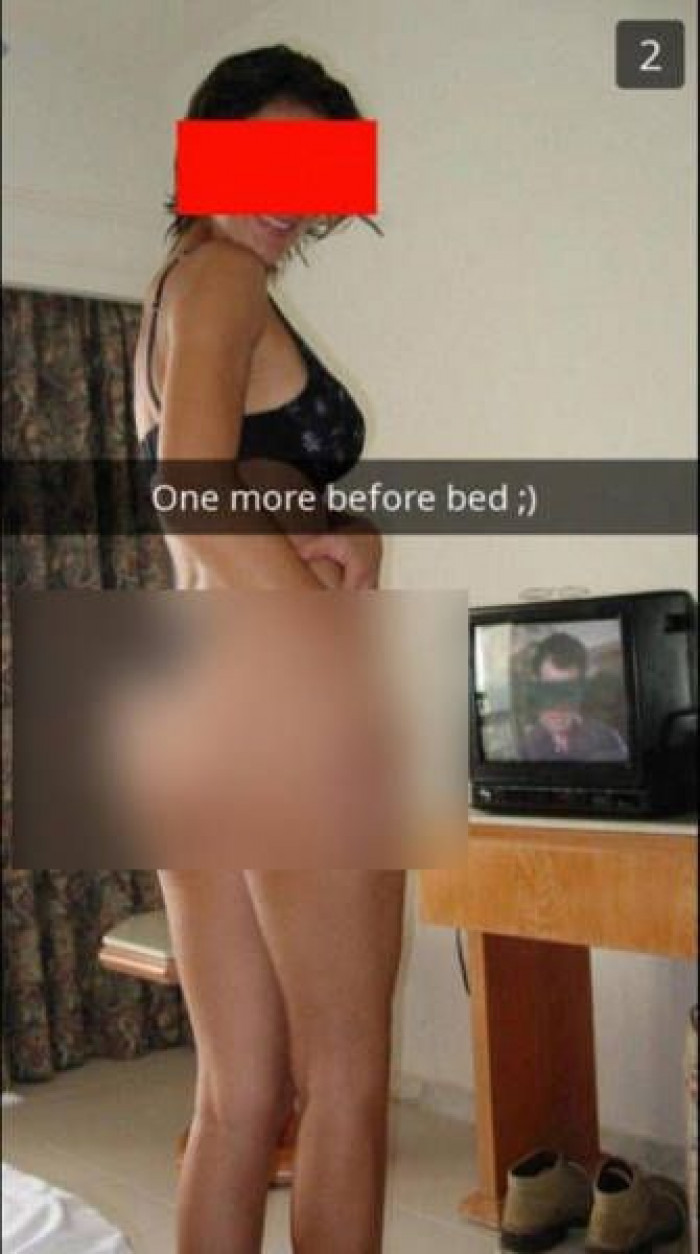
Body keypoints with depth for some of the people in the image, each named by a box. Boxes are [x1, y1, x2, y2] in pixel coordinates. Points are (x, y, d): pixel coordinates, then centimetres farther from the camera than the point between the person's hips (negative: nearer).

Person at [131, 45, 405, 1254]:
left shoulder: (171, 294, 23)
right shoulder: (220, 272, -5)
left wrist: (346, 528, -2)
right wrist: (363, 678, -16)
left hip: (185, 702, 9)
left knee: (239, 1096, 11)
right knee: (346, 1086, 1)